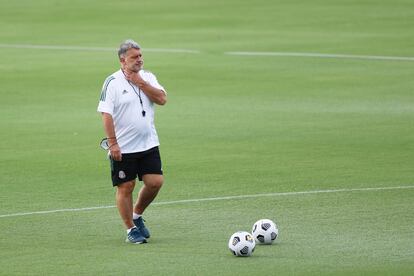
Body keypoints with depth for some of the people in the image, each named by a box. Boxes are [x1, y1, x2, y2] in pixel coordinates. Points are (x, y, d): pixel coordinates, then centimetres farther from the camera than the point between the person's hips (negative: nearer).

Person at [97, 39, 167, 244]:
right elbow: (106, 114, -15)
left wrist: (141, 83, -13)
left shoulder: (147, 77, 7)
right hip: (123, 148, -5)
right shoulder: (112, 83, -10)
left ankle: (137, 215, 23)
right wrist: (112, 143, -19)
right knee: (125, 187, 1)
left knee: (155, 182, -1)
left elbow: (162, 99, -6)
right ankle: (131, 229, 13)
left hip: (148, 144, 5)